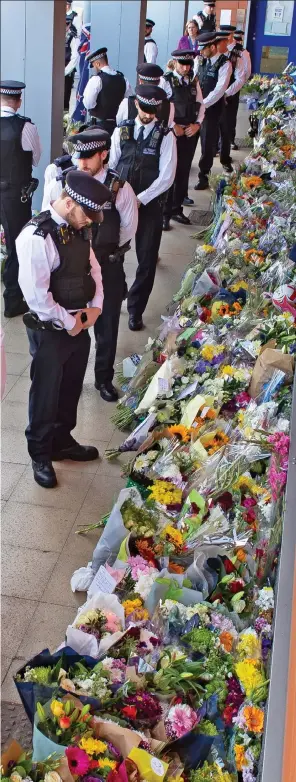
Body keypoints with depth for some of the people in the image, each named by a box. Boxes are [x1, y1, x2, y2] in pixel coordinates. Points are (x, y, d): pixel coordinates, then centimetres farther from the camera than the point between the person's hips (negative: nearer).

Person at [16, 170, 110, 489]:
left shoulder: (78, 228, 0)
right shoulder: (36, 237, -25)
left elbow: (92, 266, 13)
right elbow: (36, 295, -25)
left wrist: (95, 306, 1)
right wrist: (68, 323, -15)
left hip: (79, 324, 7)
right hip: (50, 330, -7)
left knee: (71, 389, 21)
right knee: (46, 393, 10)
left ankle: (62, 441, 43)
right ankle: (40, 454, 29)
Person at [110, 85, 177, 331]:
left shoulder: (166, 136, -5)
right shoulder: (122, 131, 4)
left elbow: (166, 177, -10)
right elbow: (110, 166, 6)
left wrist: (140, 199, -15)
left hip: (149, 206, -2)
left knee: (147, 260, 3)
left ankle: (135, 310, 18)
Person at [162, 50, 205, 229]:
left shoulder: (194, 81, 10)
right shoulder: (166, 80, -6)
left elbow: (200, 104, 11)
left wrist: (198, 124, -3)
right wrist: (173, 126, -13)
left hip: (191, 131, 5)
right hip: (172, 131, -5)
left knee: (184, 171, 9)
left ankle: (177, 209, 19)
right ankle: (164, 213, 2)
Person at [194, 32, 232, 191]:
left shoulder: (224, 64, -12)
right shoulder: (203, 61, 9)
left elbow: (219, 90, -19)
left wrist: (202, 104, -19)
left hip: (212, 109, -6)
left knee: (207, 143, 3)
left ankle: (203, 176, 13)